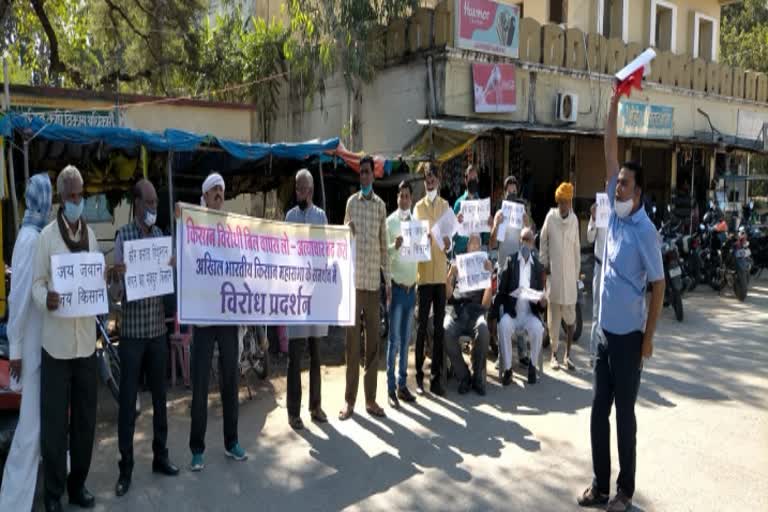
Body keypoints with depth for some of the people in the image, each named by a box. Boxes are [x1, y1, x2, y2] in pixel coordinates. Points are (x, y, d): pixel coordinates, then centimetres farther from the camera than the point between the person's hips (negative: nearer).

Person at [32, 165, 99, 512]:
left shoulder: (91, 235, 11)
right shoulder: (47, 236, -3)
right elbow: (37, 282, -4)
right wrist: (46, 299, -25)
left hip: (86, 341, 5)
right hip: (56, 342, -4)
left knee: (85, 419, 12)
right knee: (54, 422, 2)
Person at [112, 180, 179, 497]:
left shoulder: (160, 235, 8)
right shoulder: (123, 235, -5)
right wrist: (117, 274, -29)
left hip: (158, 328, 5)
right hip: (132, 330, -4)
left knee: (159, 395, 13)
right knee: (127, 400, 1)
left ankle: (160, 456, 26)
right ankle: (125, 467, 12)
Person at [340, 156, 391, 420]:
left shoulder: (381, 205, 9)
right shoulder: (351, 202, 5)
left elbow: (384, 245, 10)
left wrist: (388, 281, 7)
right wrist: (347, 231, -15)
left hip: (374, 280, 2)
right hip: (354, 278, -2)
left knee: (374, 340, 5)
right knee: (352, 340, 1)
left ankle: (371, 398, 14)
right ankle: (350, 399, 9)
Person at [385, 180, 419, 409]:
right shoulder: (390, 221, -6)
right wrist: (394, 246, -30)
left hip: (411, 285, 5)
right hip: (396, 285, -5)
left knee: (406, 339, 10)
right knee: (394, 339, -2)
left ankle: (402, 384, 19)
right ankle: (391, 388, 6)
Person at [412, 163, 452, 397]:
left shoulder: (446, 206, 12)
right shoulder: (418, 206, 5)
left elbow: (449, 244, 7)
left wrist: (448, 244, -16)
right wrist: (424, 237, -29)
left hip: (441, 273, 2)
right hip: (424, 273, -2)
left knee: (439, 326, 5)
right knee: (422, 324, 1)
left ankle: (437, 376, 12)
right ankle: (419, 376, 9)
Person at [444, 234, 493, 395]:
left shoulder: (484, 266, 13)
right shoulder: (456, 265, 16)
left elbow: (485, 304, 4)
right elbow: (447, 295, 5)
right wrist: (450, 275, -12)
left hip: (476, 311, 0)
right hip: (456, 311, 0)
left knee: (483, 330, -35)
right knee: (446, 332, -33)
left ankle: (478, 378, -17)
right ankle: (464, 377, -16)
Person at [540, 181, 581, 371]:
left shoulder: (574, 219, 2)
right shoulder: (550, 217, -3)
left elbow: (576, 247, 7)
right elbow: (543, 242, 7)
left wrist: (577, 272, 7)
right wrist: (544, 264, 1)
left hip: (569, 274, 1)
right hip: (553, 273, -1)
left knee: (570, 316, 3)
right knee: (554, 315, 4)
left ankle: (568, 354, 15)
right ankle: (554, 354, 16)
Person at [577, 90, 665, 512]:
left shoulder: (645, 229, -13)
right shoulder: (614, 212, 4)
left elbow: (659, 284, -10)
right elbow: (610, 153, 5)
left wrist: (649, 336, -11)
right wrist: (615, 102, 2)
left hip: (629, 334, -6)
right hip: (605, 330, 7)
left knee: (625, 414, 5)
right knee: (598, 411, 12)